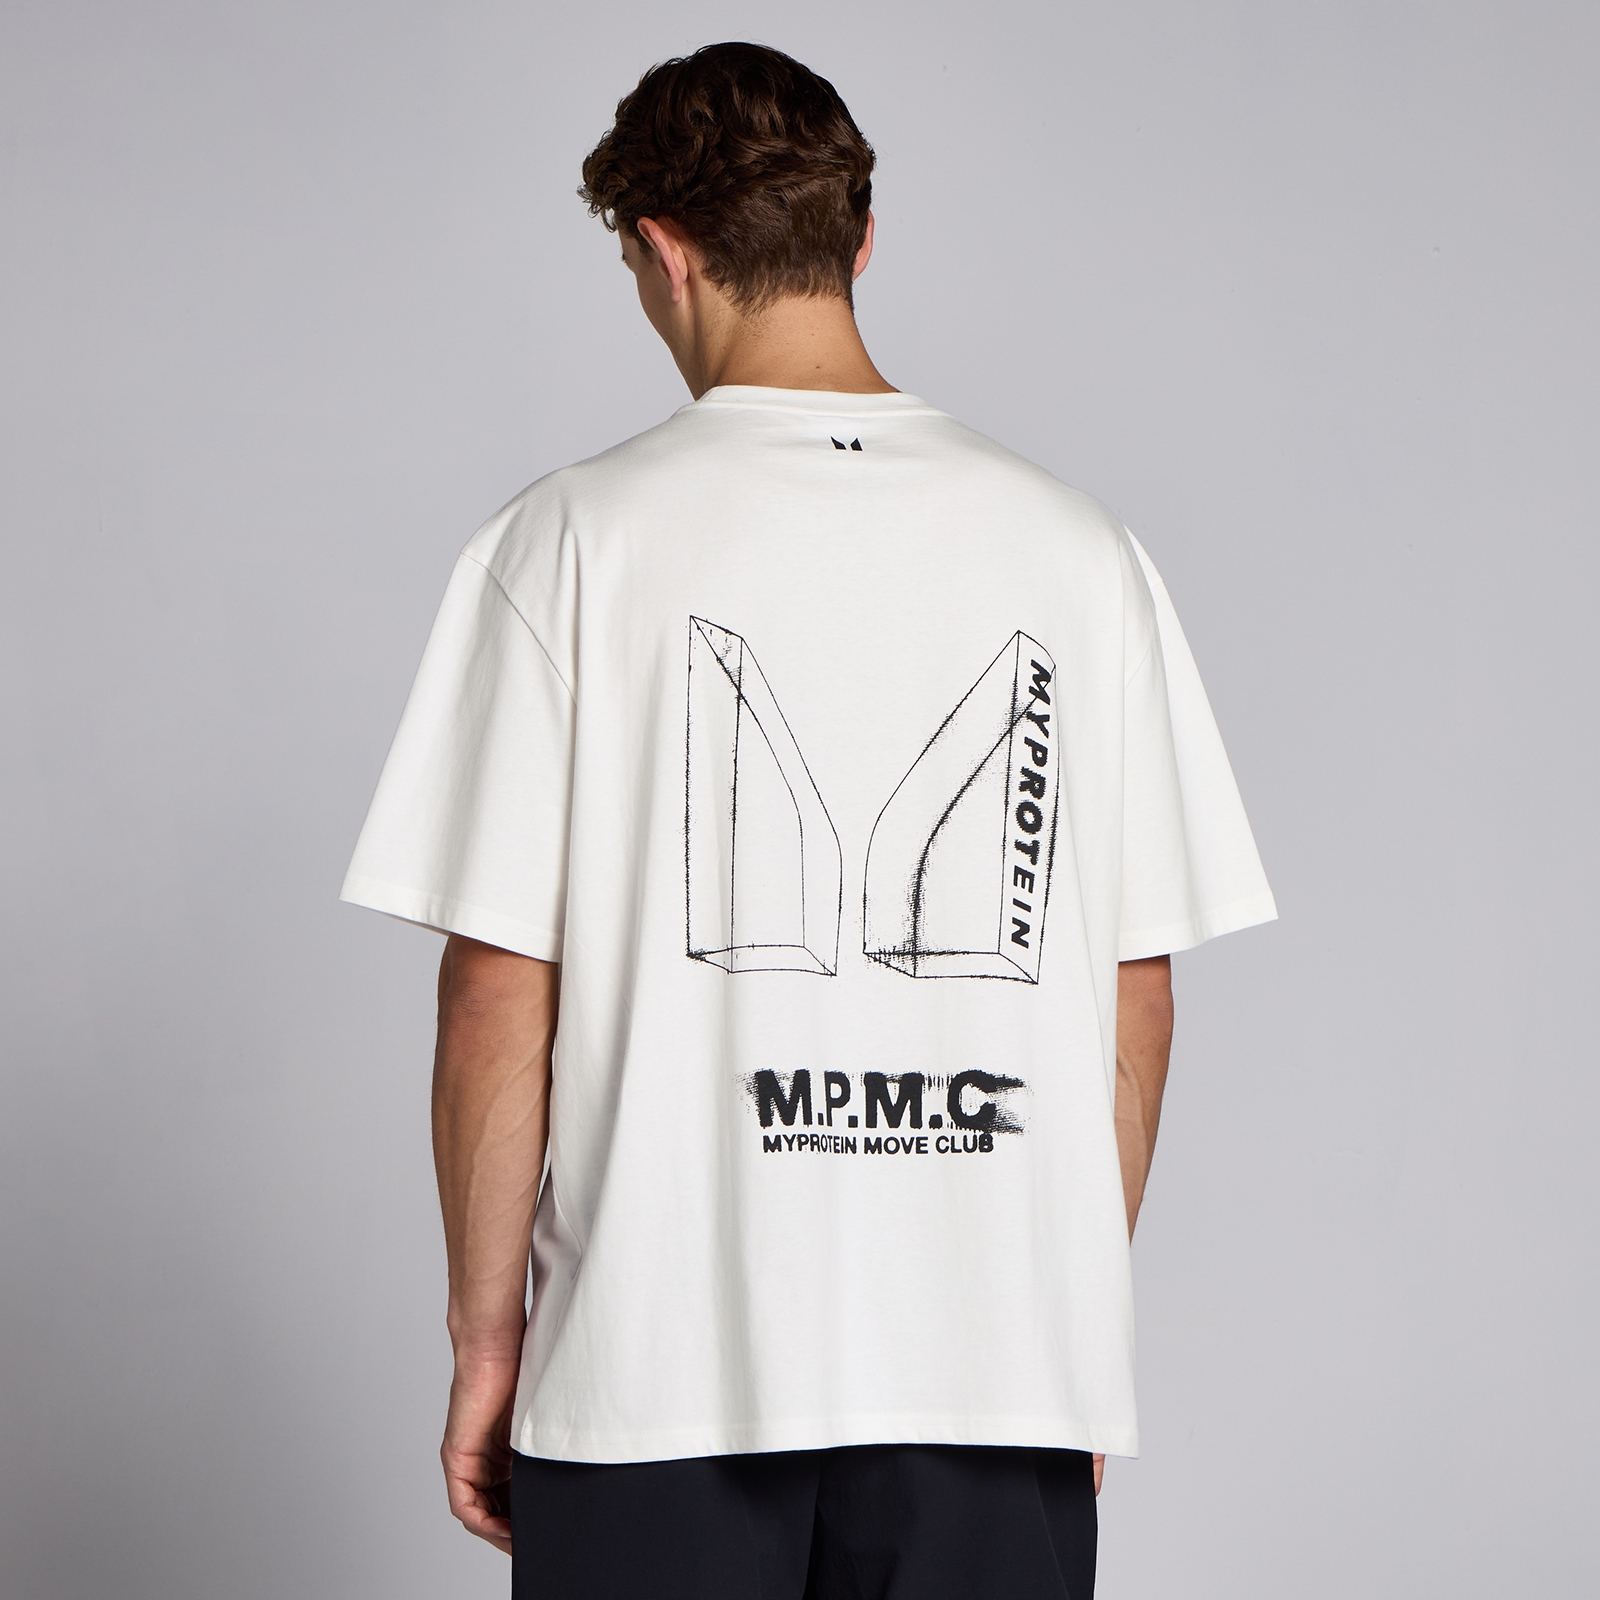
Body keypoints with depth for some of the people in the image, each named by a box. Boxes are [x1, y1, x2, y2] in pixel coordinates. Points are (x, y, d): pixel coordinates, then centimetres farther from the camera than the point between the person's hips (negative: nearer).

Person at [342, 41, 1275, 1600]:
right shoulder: (1079, 550, 3)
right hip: (999, 1360, 2)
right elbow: (1137, 987, 5)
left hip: (659, 1358, -2)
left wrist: (487, 1329, 5)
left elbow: (498, 989, -6)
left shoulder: (572, 540, -5)